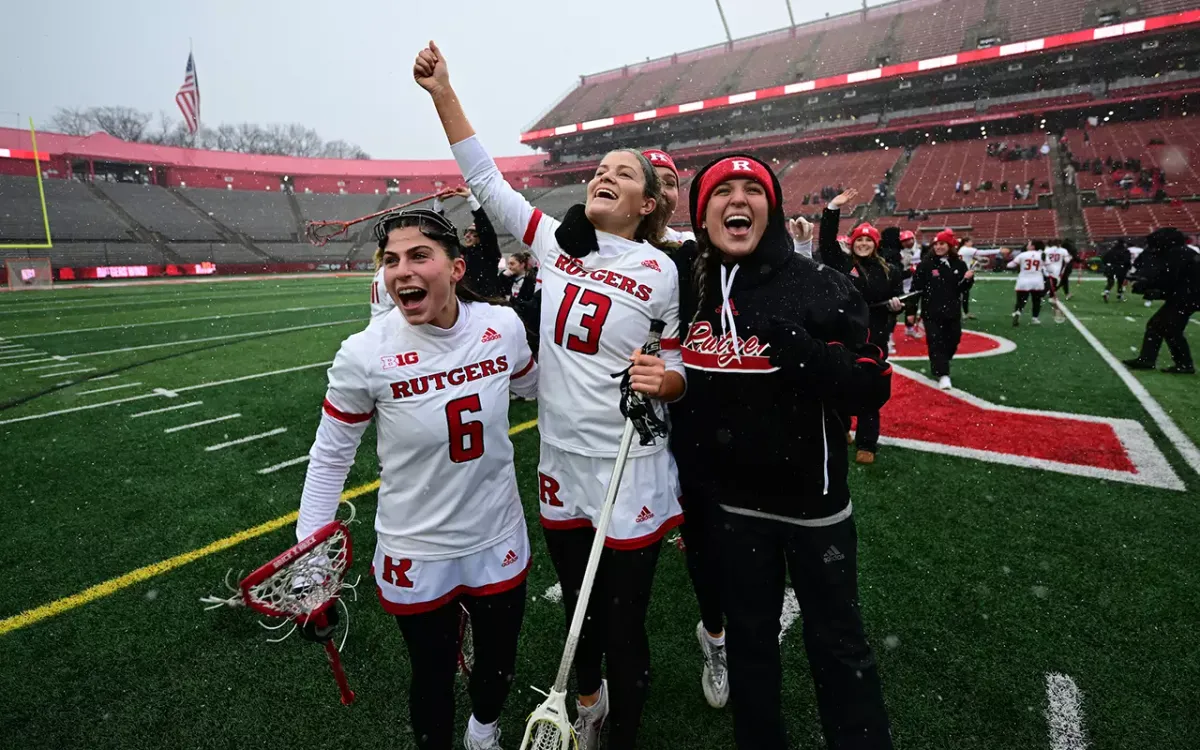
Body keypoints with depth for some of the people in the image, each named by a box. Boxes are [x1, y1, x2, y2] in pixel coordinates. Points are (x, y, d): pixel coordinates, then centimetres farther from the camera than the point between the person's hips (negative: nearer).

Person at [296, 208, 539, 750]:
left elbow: (534, 387, 9)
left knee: (499, 663, 25)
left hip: (499, 542, 3)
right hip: (416, 557, -3)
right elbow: (330, 457, -7)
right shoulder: (364, 355, -20)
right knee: (434, 678, 18)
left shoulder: (503, 326, -13)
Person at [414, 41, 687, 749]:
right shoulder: (557, 241, 3)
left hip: (629, 471, -4)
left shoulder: (661, 271, -7)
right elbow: (486, 177, 6)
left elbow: (678, 370, -1)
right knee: (578, 607, 24)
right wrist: (443, 91, 3)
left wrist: (663, 380, -23)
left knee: (624, 624, 8)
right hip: (559, 458, 4)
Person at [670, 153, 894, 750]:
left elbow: (872, 387, -13)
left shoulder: (818, 284, -12)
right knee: (748, 641, 21)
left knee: (837, 645, 15)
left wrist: (797, 348, -28)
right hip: (732, 501, 2)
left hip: (812, 497, -2)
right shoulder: (681, 281, -5)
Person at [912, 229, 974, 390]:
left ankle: (939, 366, 38)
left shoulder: (959, 264, 3)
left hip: (953, 311, 4)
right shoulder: (926, 264, -9)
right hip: (931, 312, -4)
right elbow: (916, 288, -10)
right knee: (936, 343, -6)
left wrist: (967, 279, -10)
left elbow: (961, 288, 12)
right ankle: (943, 375, -3)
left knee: (952, 341, 15)